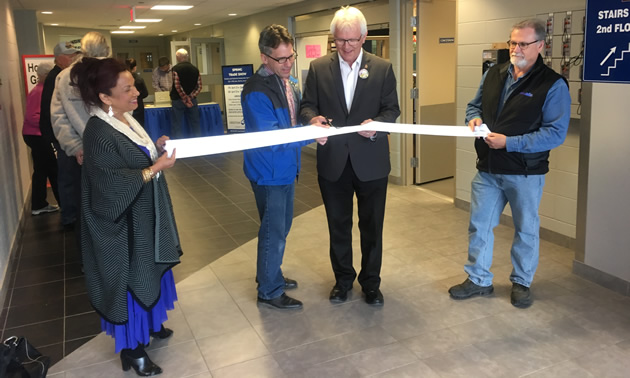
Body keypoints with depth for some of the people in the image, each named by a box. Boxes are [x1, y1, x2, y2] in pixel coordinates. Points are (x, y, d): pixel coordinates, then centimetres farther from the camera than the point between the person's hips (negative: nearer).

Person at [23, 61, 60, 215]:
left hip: (39, 135, 10)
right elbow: (31, 117, -24)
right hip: (36, 136, -10)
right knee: (53, 170, -3)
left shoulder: (43, 90, 14)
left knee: (41, 170, 12)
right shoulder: (38, 92, -17)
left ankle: (39, 205, 18)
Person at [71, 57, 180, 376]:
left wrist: (155, 149, -3)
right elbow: (114, 185, -26)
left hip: (144, 214, 9)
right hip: (123, 222, -9)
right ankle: (131, 347, 23)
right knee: (131, 277, 4)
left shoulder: (124, 119, 2)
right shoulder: (99, 134, -25)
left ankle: (147, 324, 43)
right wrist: (156, 167, -25)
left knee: (148, 269, 22)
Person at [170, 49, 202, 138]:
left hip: (178, 100, -4)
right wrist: (190, 97, -6)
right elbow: (199, 87, 2)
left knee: (176, 125, 1)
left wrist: (185, 100, -11)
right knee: (195, 124, 9)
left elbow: (177, 86, -14)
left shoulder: (176, 68, -7)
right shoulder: (195, 69, 7)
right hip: (192, 100, 4)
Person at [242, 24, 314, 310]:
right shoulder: (257, 91, -22)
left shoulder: (290, 82, 5)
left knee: (281, 228, 21)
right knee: (274, 232, 3)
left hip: (287, 168, 9)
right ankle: (269, 291, 20)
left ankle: (269, 275, 40)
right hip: (268, 172, -9)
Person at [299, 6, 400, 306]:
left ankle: (371, 282, 29)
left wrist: (376, 124, -23)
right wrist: (313, 118, -21)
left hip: (370, 161, -1)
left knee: (372, 226, 11)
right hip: (333, 161, 1)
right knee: (338, 225, 15)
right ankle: (343, 279, 35)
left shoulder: (382, 68, -1)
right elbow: (307, 105, 3)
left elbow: (392, 110, -1)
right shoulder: (318, 68, 2)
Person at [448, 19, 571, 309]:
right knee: (478, 225, 11)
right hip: (487, 169, 5)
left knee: (526, 230, 12)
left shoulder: (553, 85, -11)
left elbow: (555, 133, -17)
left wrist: (509, 142, -24)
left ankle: (521, 282, 32)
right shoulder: (493, 75, 5)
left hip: (526, 173, -4)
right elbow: (475, 104, 18)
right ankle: (478, 279, 27)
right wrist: (475, 118, -7)